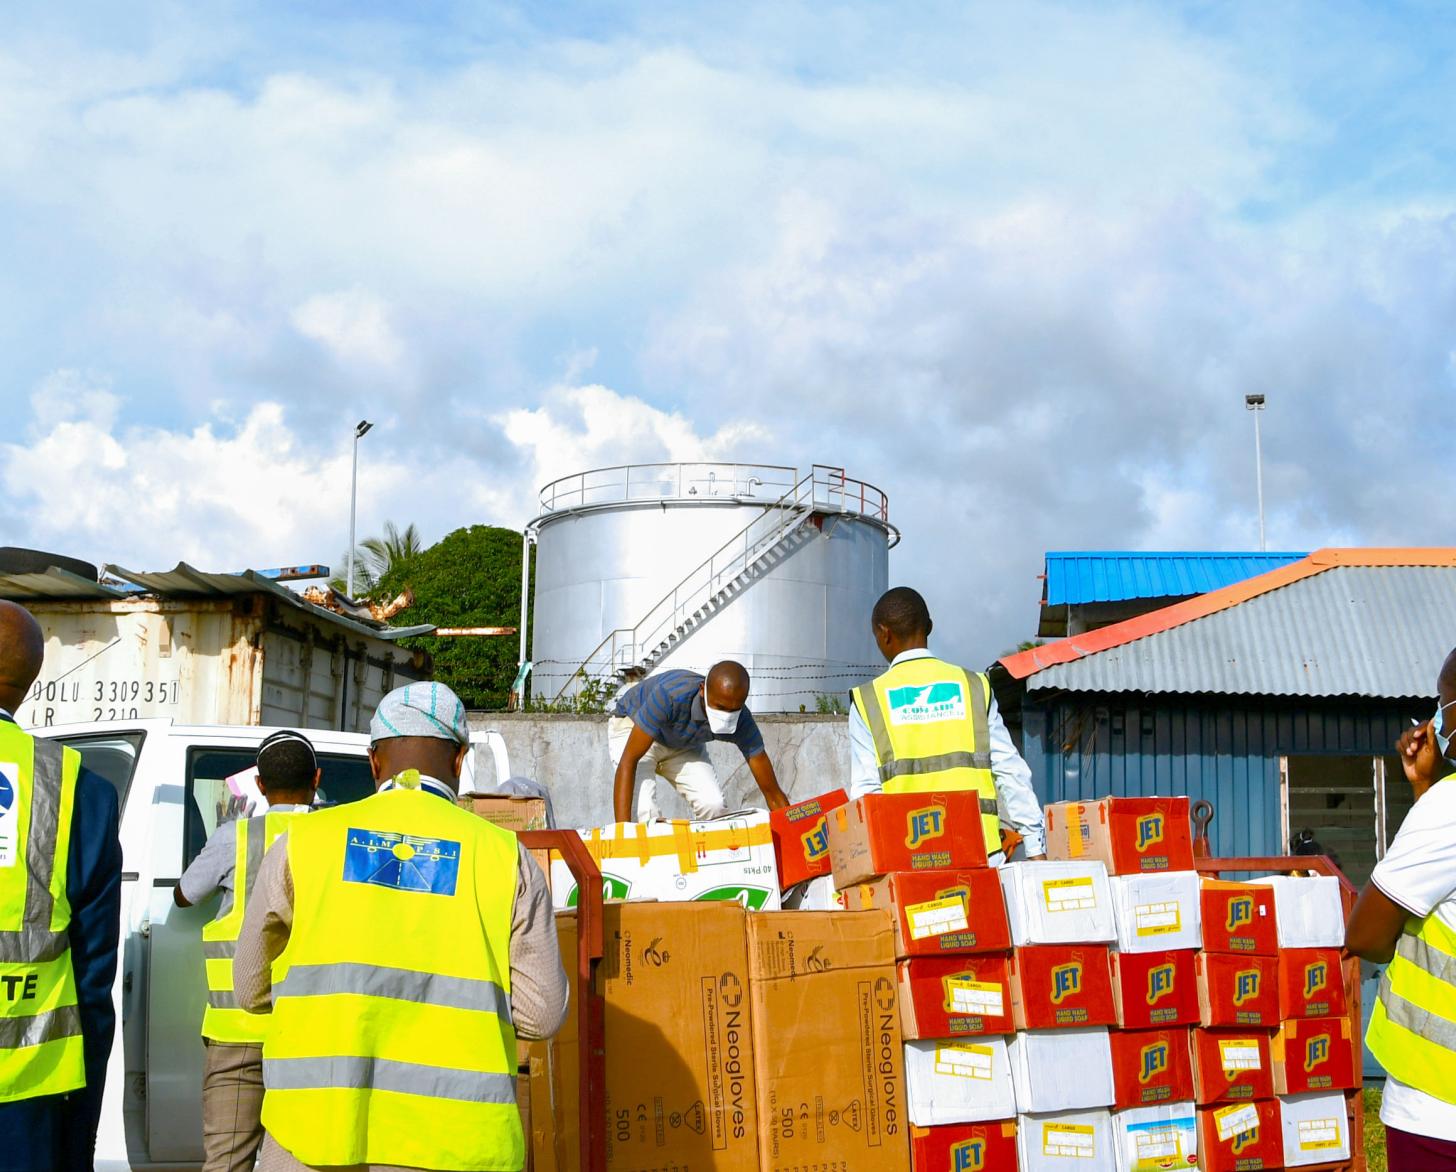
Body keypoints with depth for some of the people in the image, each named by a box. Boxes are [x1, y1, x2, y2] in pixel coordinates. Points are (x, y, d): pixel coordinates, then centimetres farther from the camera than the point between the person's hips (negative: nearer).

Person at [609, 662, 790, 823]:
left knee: (714, 805, -19)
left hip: (684, 745, 4)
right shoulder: (670, 695, -42)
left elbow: (772, 792, -22)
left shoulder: (741, 721, -28)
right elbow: (628, 761, -41)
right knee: (644, 810, -27)